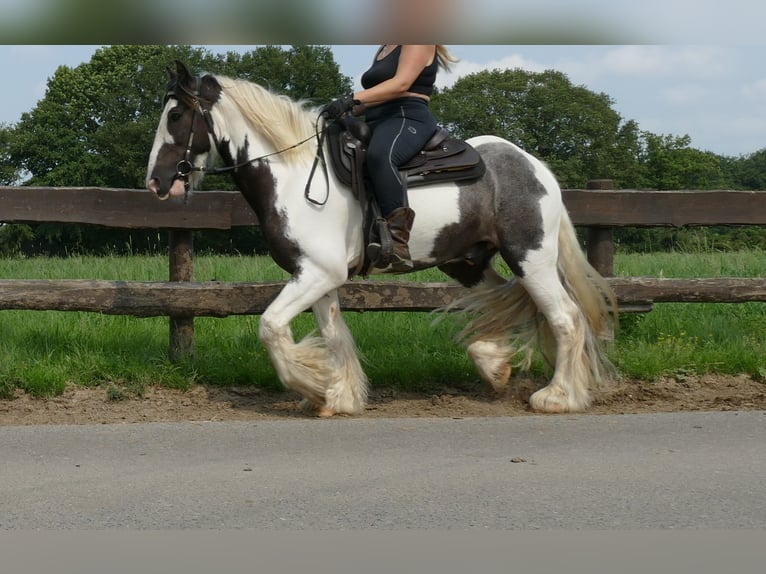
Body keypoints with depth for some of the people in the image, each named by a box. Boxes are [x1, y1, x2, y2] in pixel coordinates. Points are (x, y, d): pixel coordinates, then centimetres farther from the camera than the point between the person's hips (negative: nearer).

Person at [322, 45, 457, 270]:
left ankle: (398, 245, -49)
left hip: (407, 119, -11)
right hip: (376, 123, 11)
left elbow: (401, 83, -16)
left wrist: (353, 99, -24)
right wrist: (345, 109, 7)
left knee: (379, 155, -41)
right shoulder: (384, 49, 26)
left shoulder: (419, 41, -2)